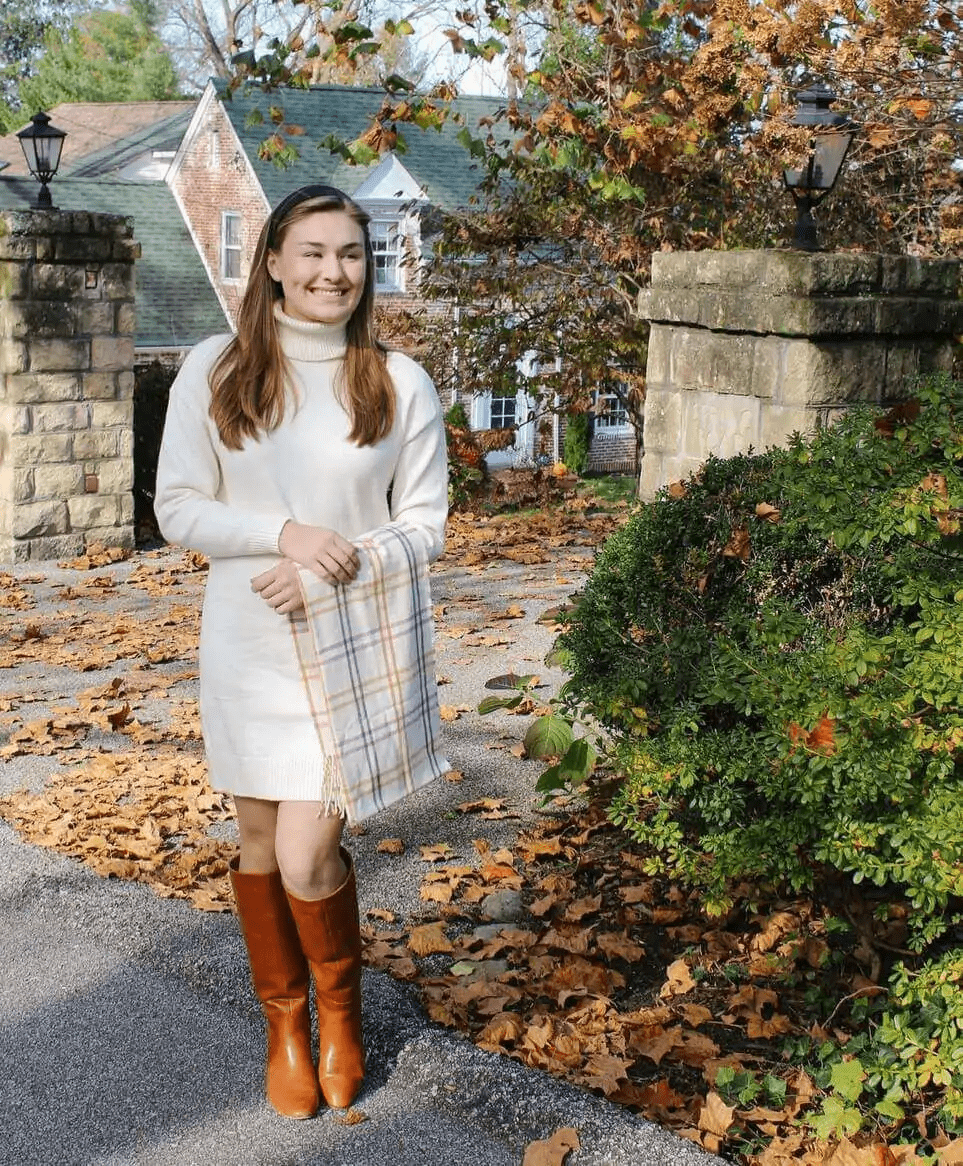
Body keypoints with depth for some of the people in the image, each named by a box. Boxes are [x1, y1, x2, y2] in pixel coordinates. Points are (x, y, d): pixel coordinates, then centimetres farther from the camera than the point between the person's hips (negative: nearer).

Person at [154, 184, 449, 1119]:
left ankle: (340, 1008, 24)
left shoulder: (400, 383, -1)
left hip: (354, 644, -1)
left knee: (306, 856, -7)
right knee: (259, 842, 11)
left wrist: (328, 573, -15)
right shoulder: (215, 370, -1)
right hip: (247, 645, 1)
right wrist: (288, 533, -17)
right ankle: (284, 1023, 34)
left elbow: (423, 525, 1)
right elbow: (177, 509, -2)